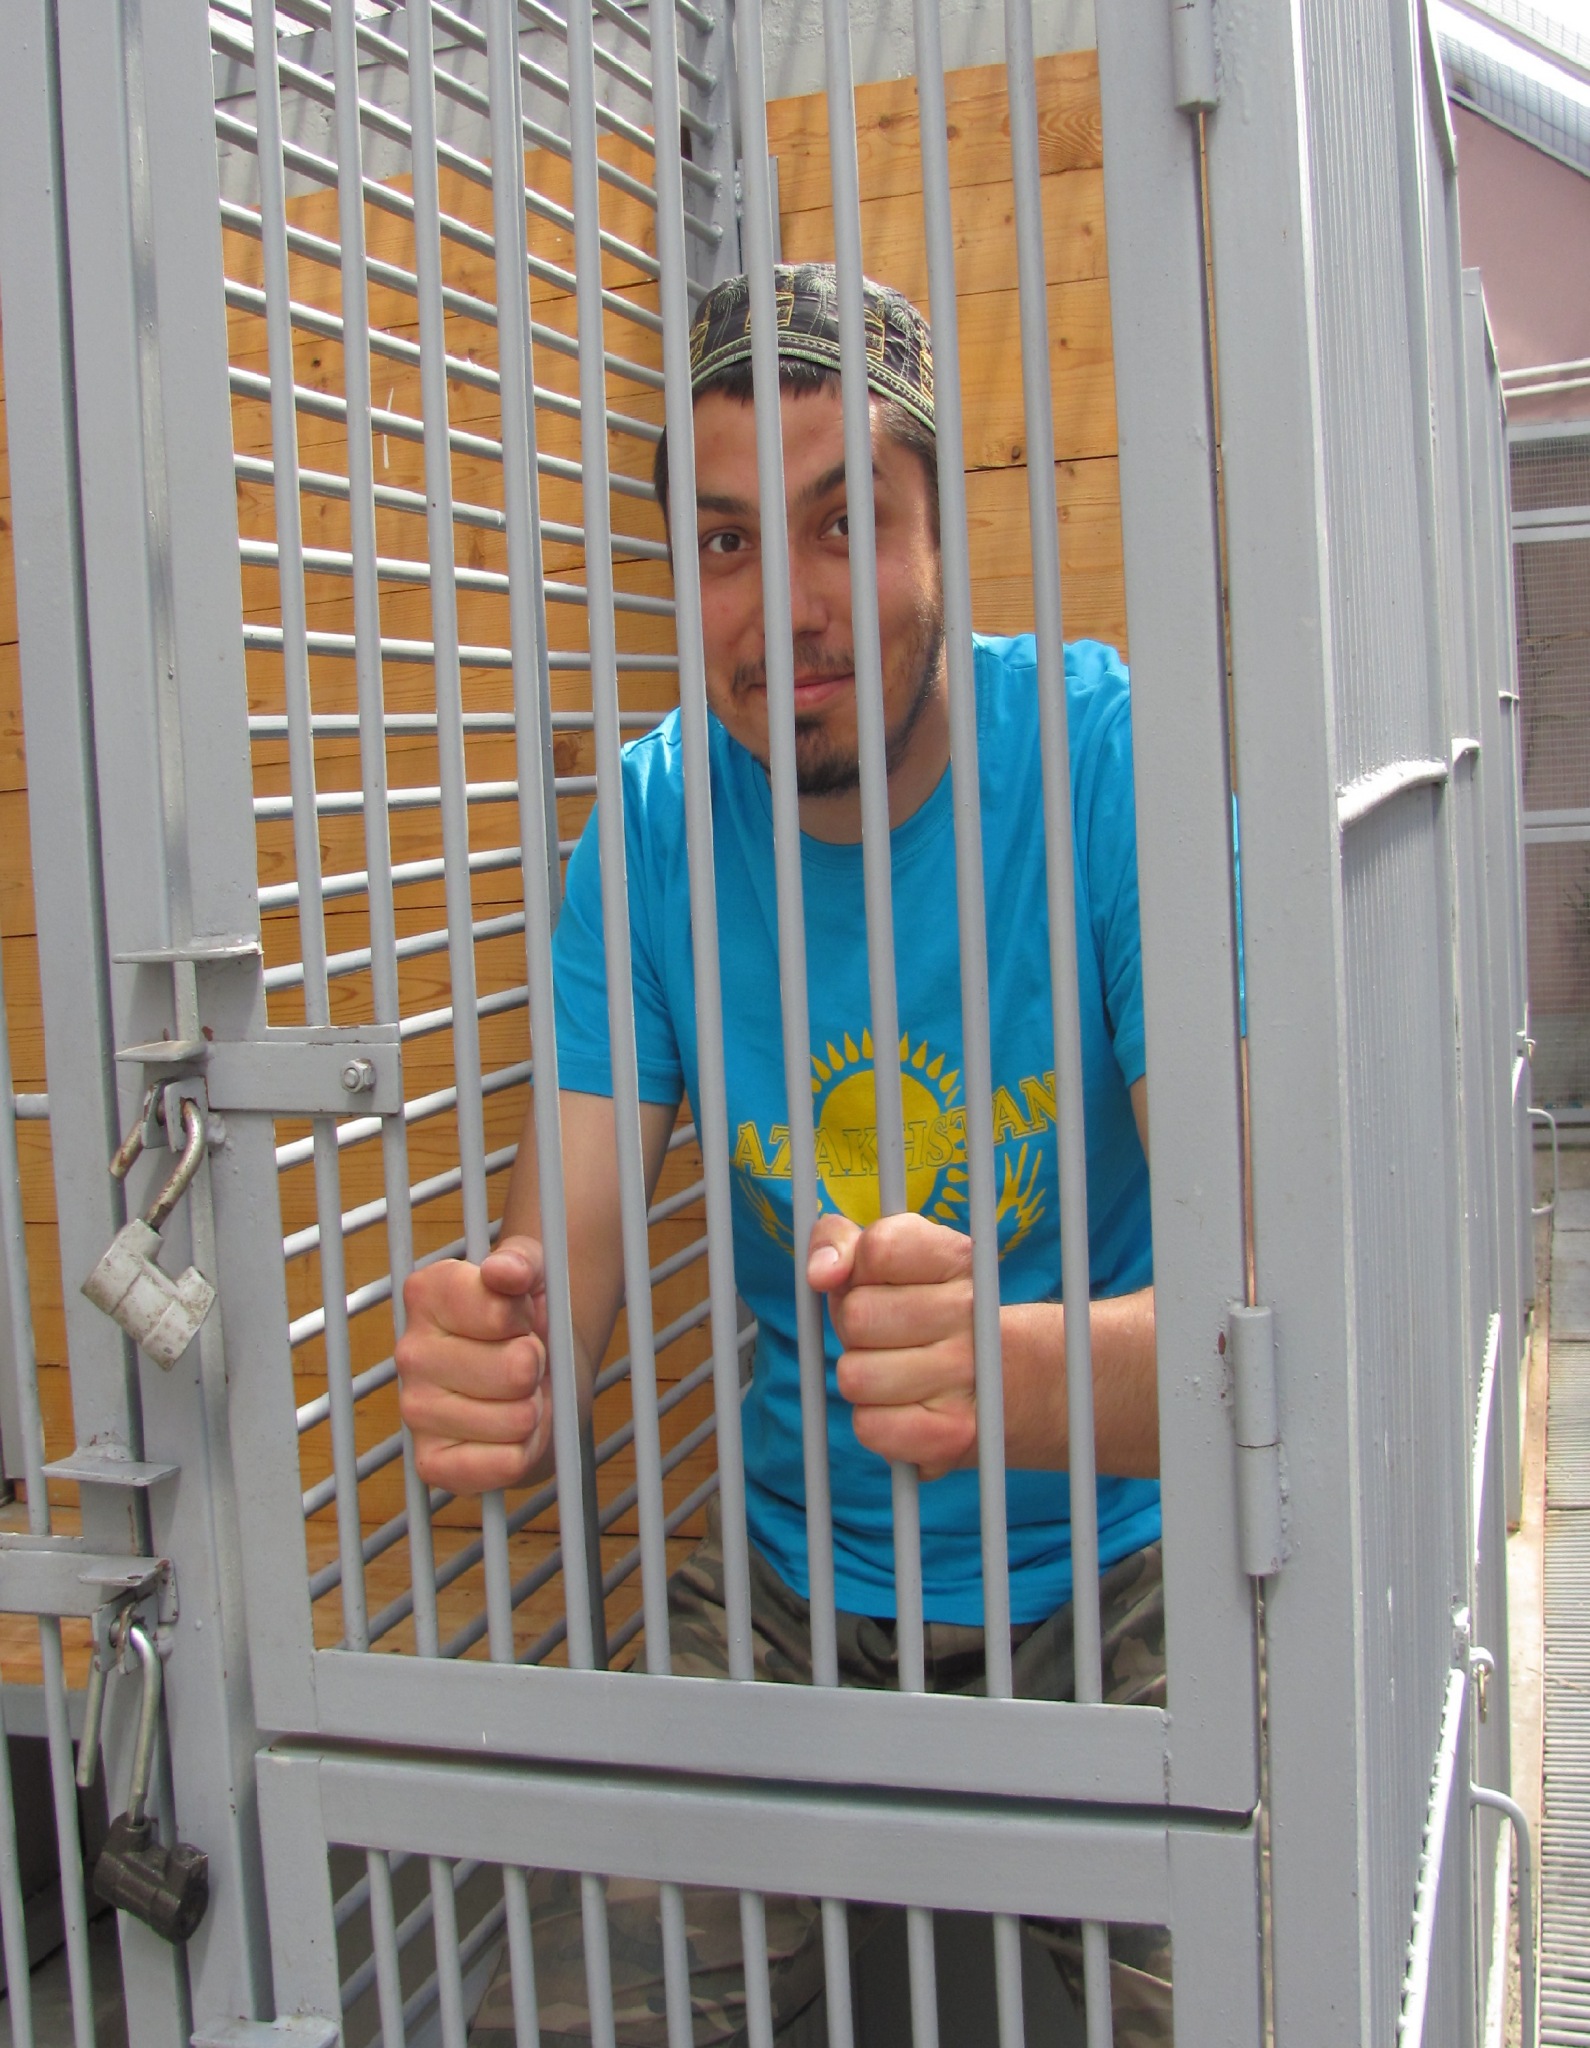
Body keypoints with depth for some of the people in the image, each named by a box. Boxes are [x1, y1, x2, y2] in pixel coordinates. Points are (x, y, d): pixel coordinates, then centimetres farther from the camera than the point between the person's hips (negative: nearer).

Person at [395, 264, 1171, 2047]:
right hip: (795, 1581, 3)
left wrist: (1012, 1370, -45)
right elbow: (560, 1268, -11)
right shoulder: (649, 829, -5)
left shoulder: (1116, 761, -15)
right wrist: (489, 1374, -36)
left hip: (1114, 1564, -2)